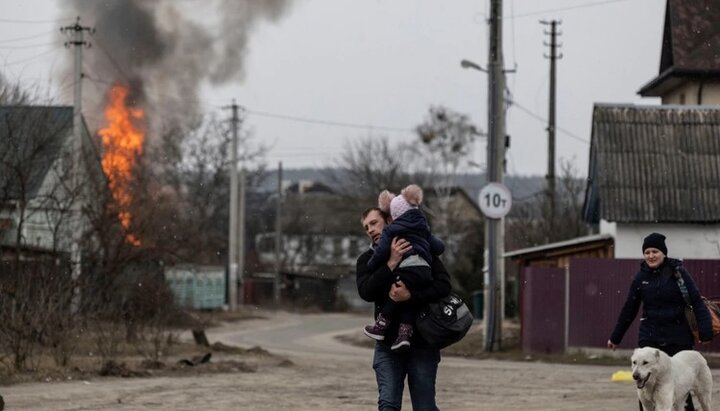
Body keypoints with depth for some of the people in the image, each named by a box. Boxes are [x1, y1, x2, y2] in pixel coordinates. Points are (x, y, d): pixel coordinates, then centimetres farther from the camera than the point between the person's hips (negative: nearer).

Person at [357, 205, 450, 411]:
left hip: (422, 343, -2)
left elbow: (444, 285, -10)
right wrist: (391, 263, -22)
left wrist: (411, 295, -25)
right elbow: (366, 292, -12)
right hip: (388, 345, 2)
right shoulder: (367, 260, 7)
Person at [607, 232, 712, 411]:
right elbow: (629, 309, 14)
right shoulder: (641, 277, 5)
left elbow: (696, 302, -7)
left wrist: (705, 331, -17)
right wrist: (615, 337, 18)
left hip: (679, 338, -2)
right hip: (649, 338, 3)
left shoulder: (678, 272, -5)